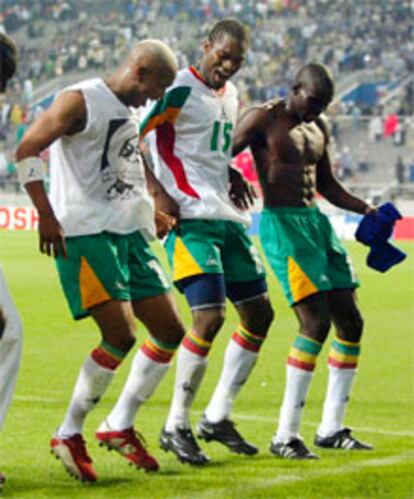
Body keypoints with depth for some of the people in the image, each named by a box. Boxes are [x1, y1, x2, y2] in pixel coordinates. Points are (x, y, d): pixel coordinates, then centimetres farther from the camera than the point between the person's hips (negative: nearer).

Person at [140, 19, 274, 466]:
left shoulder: (230, 95, 17)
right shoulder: (180, 89, -10)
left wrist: (233, 177, 13)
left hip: (227, 218, 9)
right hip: (192, 218, -9)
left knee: (259, 314, 8)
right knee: (209, 318, -17)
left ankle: (218, 416, 17)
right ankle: (176, 426, -4)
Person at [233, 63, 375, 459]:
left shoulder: (318, 129, 16)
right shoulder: (263, 120, -6)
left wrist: (365, 209, 13)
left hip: (317, 222, 8)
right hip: (282, 223, -8)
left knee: (350, 322, 5)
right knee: (316, 322, -18)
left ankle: (332, 428, 15)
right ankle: (285, 435, -14)